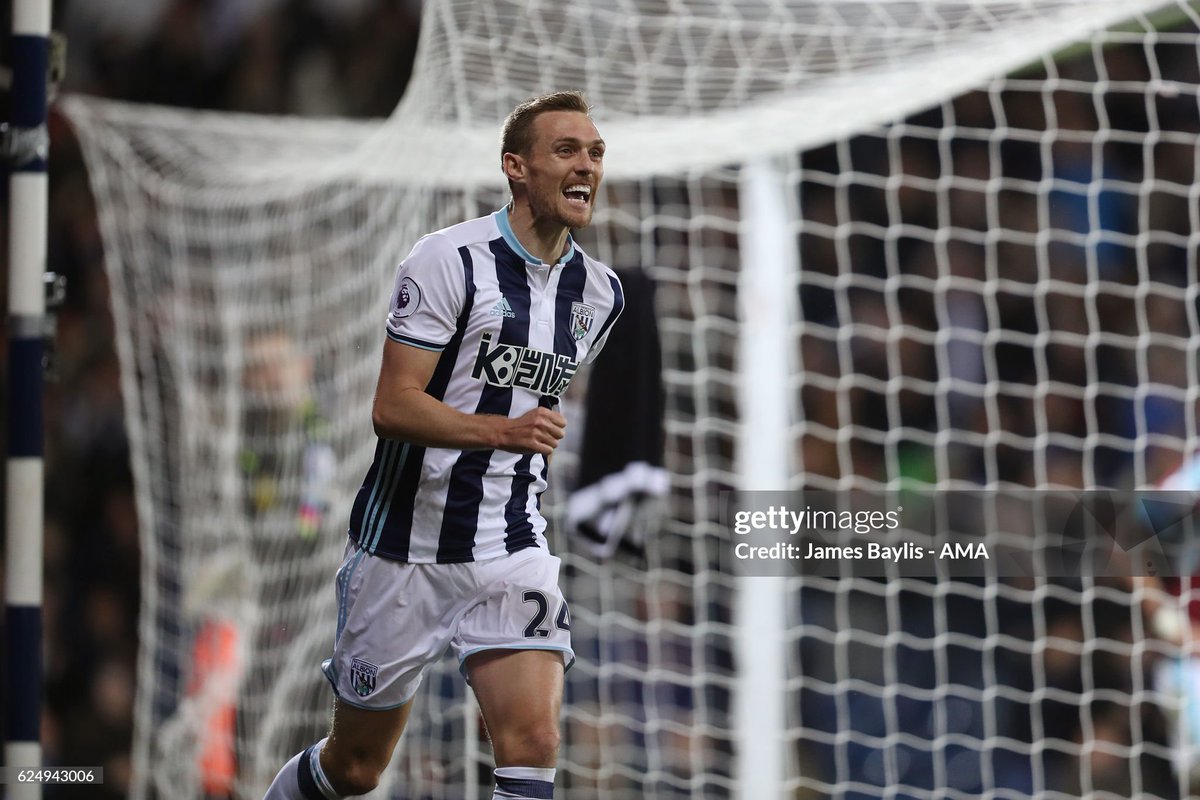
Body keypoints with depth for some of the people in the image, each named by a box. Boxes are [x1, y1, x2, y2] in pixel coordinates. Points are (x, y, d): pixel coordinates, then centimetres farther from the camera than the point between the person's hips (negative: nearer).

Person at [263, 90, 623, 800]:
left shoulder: (600, 293, 6)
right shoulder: (450, 260, -13)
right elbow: (393, 407, -19)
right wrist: (500, 431, -29)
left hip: (512, 551, 4)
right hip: (406, 545, -4)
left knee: (533, 742, -17)